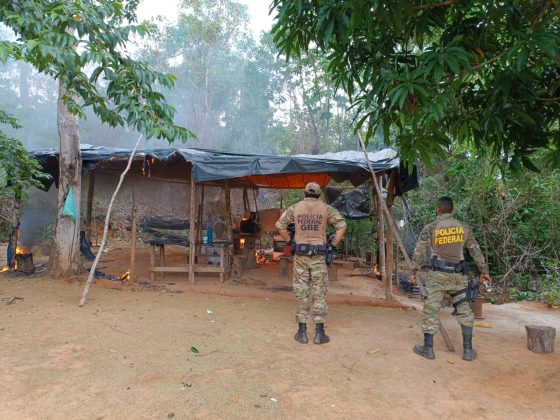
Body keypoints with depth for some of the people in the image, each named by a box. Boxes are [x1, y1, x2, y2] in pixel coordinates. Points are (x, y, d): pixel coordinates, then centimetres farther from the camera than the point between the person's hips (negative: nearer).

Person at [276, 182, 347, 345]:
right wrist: (334, 244, 2)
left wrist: (290, 241, 10)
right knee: (319, 293, 5)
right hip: (318, 254, -1)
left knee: (302, 292, 7)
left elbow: (279, 225, 3)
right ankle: (319, 333, 8)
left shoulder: (295, 207, 4)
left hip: (300, 253, 1)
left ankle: (302, 332, 11)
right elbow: (342, 226, -5)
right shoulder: (326, 208, 1)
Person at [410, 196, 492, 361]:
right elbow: (476, 251, 10)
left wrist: (414, 272, 2)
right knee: (464, 310, 13)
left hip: (438, 274, -3)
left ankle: (428, 348, 9)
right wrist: (484, 271, 19)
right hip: (458, 275, 3)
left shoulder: (430, 228, -4)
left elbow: (419, 251, -6)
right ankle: (468, 350, 14)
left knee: (431, 309, 3)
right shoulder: (464, 227, 5)